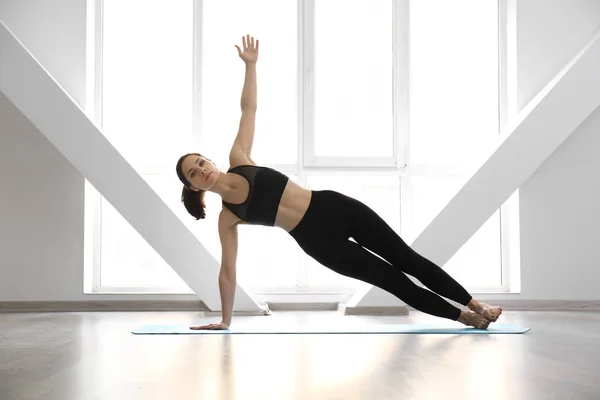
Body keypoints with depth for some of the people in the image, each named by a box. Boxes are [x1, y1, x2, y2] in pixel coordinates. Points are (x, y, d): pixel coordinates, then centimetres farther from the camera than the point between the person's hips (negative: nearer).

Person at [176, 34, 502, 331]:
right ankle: (464, 317, 16)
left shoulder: (238, 160, 2)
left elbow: (248, 108, 5)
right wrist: (225, 320, 3)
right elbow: (227, 270, 1)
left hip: (332, 206, 2)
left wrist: (250, 64, 1)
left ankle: (475, 305, 15)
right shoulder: (227, 218, -3)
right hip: (318, 241, -2)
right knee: (390, 278, 0)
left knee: (405, 258, 4)